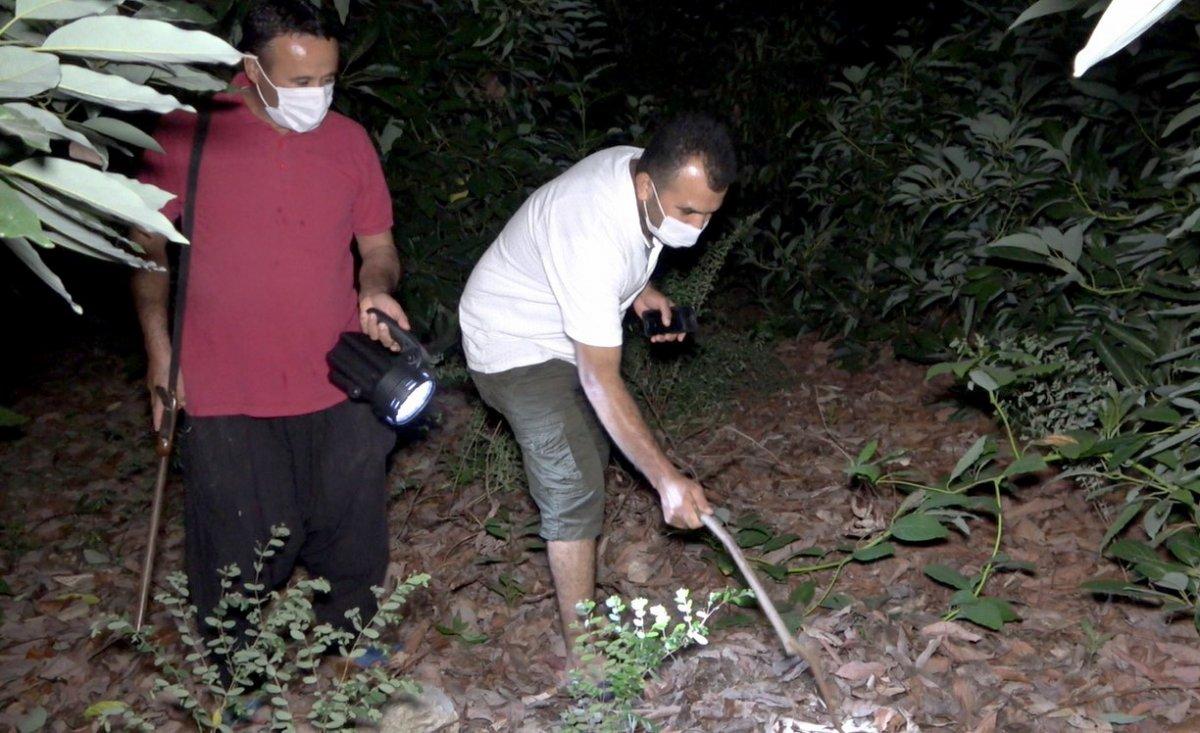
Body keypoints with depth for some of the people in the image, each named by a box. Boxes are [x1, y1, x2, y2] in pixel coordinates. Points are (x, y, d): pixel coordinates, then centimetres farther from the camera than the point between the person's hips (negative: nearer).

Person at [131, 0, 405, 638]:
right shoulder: (186, 133, -4)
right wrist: (160, 352, -3)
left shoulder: (349, 141, 5)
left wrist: (377, 289, -10)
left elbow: (378, 245, 13)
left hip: (341, 391, 3)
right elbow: (148, 246, 4)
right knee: (237, 559, 9)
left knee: (352, 548, 14)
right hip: (225, 395, -2)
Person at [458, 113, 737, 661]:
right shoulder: (595, 241, -40)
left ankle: (578, 593, 39)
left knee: (592, 454, 19)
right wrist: (666, 478, -37)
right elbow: (601, 382, -37)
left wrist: (641, 291, -3)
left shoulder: (646, 171, -14)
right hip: (515, 345, -9)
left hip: (563, 330, 9)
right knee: (574, 490, -12)